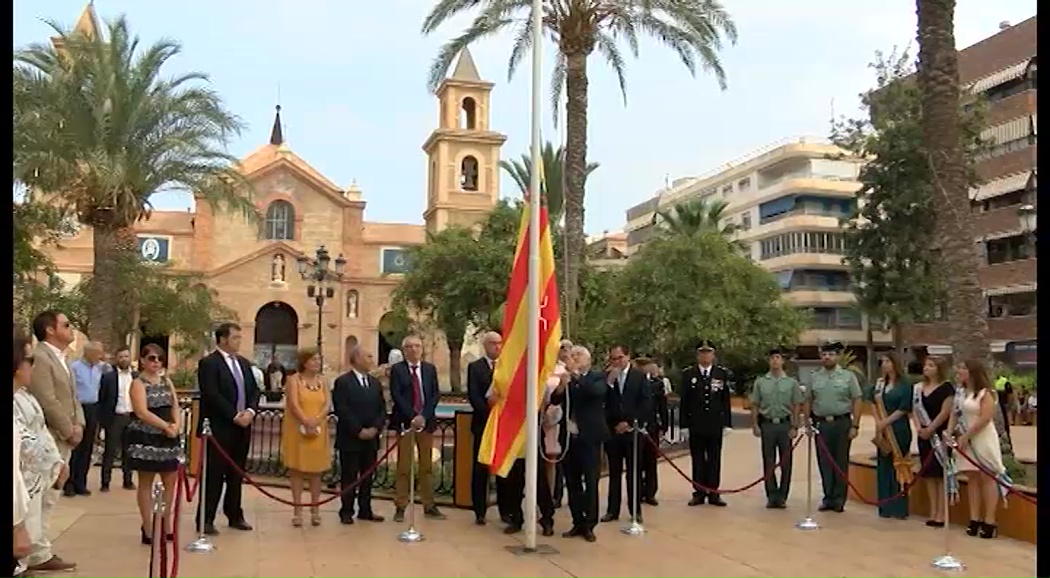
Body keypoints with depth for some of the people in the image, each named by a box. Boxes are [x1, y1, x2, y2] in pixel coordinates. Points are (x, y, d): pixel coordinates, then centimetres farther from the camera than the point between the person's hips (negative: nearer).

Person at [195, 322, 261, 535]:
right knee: (214, 475, -2)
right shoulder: (209, 363, -8)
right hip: (219, 428, -7)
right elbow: (212, 395, -16)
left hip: (242, 427, 7)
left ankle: (235, 515, 20)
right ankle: (206, 519, 6)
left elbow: (254, 390, 13)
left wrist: (250, 411, -5)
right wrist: (234, 416, -16)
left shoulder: (244, 363, 15)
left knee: (236, 474, 12)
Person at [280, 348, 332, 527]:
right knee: (297, 469, 1)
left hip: (318, 432, 4)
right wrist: (306, 422, -22)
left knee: (316, 470, 6)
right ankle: (297, 510, 6)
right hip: (297, 431, -4)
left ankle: (315, 509, 12)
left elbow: (327, 404, 0)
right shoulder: (294, 379, -2)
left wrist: (316, 420, -17)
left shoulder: (322, 381, 10)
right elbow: (293, 405, -13)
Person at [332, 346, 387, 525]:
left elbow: (382, 409, 10)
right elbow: (342, 410, -14)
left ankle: (365, 510, 19)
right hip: (350, 439, -6)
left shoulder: (375, 383, 14)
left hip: (372, 438, 6)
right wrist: (359, 430, -16)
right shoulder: (343, 382, -7)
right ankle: (346, 511, 11)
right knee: (349, 476, 2)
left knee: (367, 475, 10)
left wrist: (375, 428, -6)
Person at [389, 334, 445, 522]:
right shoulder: (397, 369, 1)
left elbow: (435, 394, 4)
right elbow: (396, 396, -7)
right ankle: (400, 507, 6)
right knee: (403, 467, 1)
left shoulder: (430, 369, 10)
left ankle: (429, 506, 12)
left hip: (426, 422, 3)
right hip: (405, 422, -3)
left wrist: (424, 416, -9)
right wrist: (412, 417, -14)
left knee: (426, 466, 6)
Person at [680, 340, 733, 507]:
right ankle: (699, 493, 12)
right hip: (696, 424, -1)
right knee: (698, 460, 5)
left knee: (714, 460, 6)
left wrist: (727, 423, 0)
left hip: (715, 424, 1)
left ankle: (713, 493, 12)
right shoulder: (688, 374, 1)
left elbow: (726, 400, 4)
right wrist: (684, 424, -3)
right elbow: (684, 401, 1)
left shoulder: (722, 373, 4)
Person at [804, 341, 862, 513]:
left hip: (842, 423, -3)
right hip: (821, 423, 3)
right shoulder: (815, 377, 9)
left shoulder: (848, 376, 1)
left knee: (841, 463, 3)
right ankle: (828, 498, 15)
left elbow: (856, 401, -2)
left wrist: (855, 426, -8)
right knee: (824, 463, 6)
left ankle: (839, 499, 11)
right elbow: (808, 401, 11)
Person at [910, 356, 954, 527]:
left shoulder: (946, 388, -8)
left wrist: (930, 430, -12)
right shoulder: (918, 387, 11)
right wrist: (918, 427, -6)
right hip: (924, 435, 6)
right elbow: (915, 409, 9)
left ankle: (941, 514, 1)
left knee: (941, 474, -3)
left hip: (941, 435, -6)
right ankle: (933, 512, 16)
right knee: (929, 474, 9)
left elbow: (945, 413, -13)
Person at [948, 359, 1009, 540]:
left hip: (983, 439, -7)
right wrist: (949, 433, -5)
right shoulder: (959, 392, 11)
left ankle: (990, 522, 0)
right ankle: (975, 519, 10)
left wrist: (966, 436, -16)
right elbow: (954, 415, 10)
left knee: (987, 477, -3)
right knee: (972, 478, 7)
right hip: (966, 440, 7)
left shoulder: (985, 393, -11)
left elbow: (985, 418, -18)